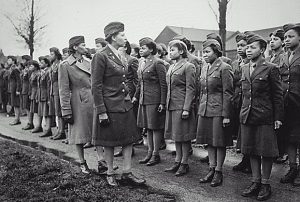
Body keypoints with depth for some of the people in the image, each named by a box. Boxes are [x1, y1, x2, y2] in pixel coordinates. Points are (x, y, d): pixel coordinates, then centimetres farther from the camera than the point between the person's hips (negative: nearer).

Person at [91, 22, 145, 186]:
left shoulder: (119, 56, 12)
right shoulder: (101, 57, -13)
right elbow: (96, 87, -15)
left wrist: (128, 98, 18)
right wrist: (101, 111, -17)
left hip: (125, 105, 8)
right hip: (110, 106, -8)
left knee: (129, 139, 8)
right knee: (109, 142, 6)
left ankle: (127, 173, 18)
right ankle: (110, 173, 21)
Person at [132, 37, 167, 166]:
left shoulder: (157, 63, -11)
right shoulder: (142, 62, 13)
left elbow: (163, 84, -12)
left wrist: (162, 102, -16)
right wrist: (136, 96, 18)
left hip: (154, 100, -8)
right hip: (143, 100, 8)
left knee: (155, 127, 1)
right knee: (148, 127, 13)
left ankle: (156, 155, 11)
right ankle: (150, 153, 23)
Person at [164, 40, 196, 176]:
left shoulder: (188, 67, -8)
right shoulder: (171, 67, 16)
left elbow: (190, 89, -13)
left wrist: (186, 108, -18)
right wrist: (167, 103, 13)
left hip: (182, 106, -8)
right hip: (171, 106, 8)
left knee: (184, 136, 0)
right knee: (176, 135, 13)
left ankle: (184, 164, 11)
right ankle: (177, 162, 22)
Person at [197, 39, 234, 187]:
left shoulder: (224, 68, -10)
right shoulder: (204, 68, 13)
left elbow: (227, 93, -12)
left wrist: (226, 115, -15)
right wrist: (200, 109, 15)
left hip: (218, 110, -7)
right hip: (205, 110, 7)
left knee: (220, 142, 3)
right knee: (209, 141, 12)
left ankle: (218, 172, 14)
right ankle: (212, 169, 23)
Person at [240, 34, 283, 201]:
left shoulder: (270, 69, -6)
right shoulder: (244, 69, 11)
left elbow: (278, 95, -5)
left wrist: (278, 117, -8)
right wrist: (243, 111, 14)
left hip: (265, 117, -6)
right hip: (247, 116, 6)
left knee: (265, 151, 3)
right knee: (251, 151, 12)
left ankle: (265, 184, 17)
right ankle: (255, 182, 24)